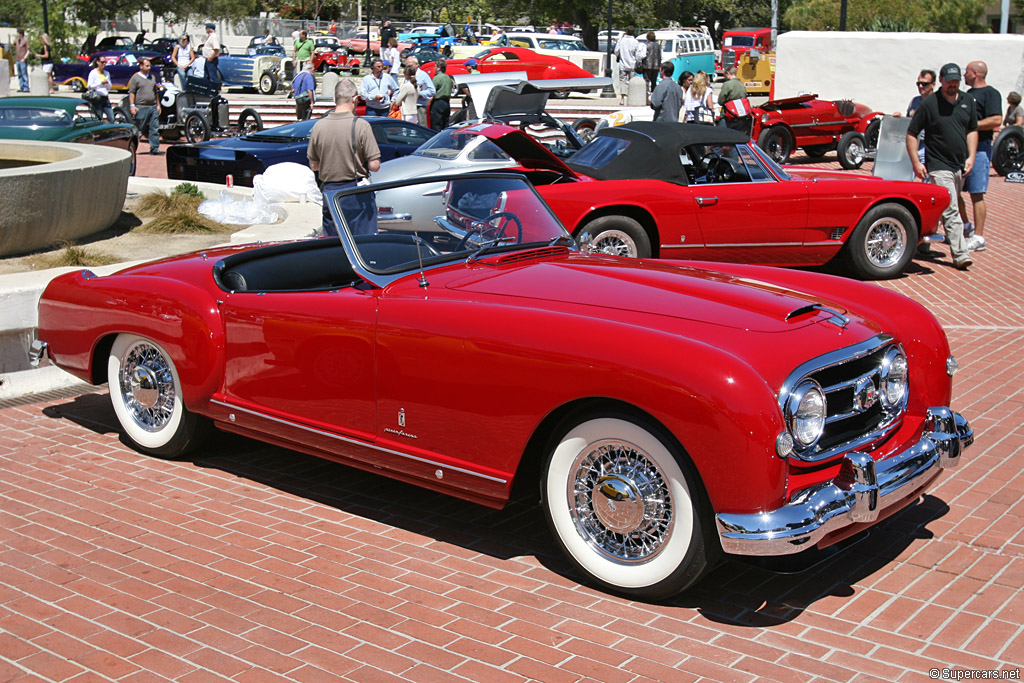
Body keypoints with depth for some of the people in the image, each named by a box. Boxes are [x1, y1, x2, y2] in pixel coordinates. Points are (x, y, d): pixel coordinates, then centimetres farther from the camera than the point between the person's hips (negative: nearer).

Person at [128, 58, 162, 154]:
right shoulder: (135, 78, -2)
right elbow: (131, 92, -6)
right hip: (141, 108, -6)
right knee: (138, 129, -2)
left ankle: (154, 148, 3)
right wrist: (132, 105, -14)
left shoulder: (152, 77, 17)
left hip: (153, 107, 6)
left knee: (155, 128, 0)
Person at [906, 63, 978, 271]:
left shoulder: (967, 101, 8)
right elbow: (911, 134, -3)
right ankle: (961, 255, -14)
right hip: (939, 167, -6)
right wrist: (916, 163, -10)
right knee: (951, 211, -12)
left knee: (938, 209, 15)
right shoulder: (929, 104, -7)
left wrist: (971, 156, 5)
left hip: (960, 167, 6)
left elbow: (972, 130, 18)